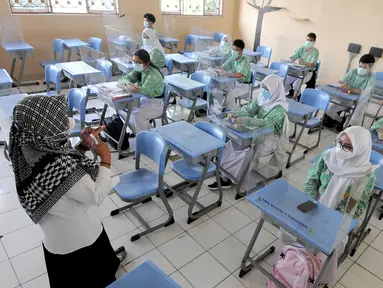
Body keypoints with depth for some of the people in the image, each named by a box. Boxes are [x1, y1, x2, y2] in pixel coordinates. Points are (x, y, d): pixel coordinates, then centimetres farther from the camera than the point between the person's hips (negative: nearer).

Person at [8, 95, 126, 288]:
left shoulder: (31, 147, -14)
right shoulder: (59, 167, -40)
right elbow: (97, 195, -27)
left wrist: (83, 146, -7)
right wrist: (105, 160, -17)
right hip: (78, 239, -8)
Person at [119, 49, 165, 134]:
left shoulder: (153, 74, -24)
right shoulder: (138, 70, -1)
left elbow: (144, 90, -36)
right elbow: (122, 79, -2)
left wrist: (125, 86, -26)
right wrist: (128, 83, -27)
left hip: (156, 104, -8)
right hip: (144, 99, 8)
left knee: (137, 114, -29)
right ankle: (137, 132, 9)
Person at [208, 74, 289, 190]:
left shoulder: (279, 108, -21)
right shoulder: (262, 98, 1)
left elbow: (266, 122, -33)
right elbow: (249, 109, -5)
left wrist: (244, 120, -43)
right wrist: (236, 114, -26)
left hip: (269, 139, -7)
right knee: (232, 144, -11)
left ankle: (227, 179, -14)